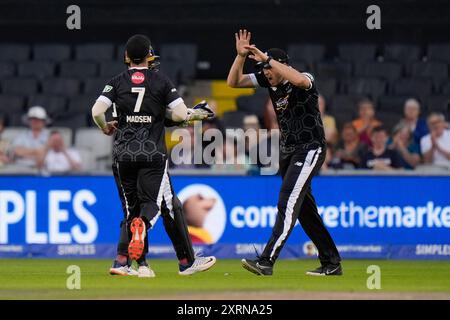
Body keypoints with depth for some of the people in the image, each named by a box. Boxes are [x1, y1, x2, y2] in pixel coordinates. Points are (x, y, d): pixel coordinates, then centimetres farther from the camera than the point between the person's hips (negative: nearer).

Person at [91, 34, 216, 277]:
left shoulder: (117, 82, 5)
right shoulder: (161, 81, 3)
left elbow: (97, 111, -6)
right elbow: (180, 114, -4)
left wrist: (105, 128, 14)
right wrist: (194, 114, 18)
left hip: (123, 154, 2)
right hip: (153, 153, -2)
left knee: (131, 206, 10)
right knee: (153, 202, -2)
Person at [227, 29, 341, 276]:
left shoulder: (304, 80, -16)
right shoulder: (268, 80, 4)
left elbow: (299, 80, -42)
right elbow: (234, 82, 4)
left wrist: (267, 59, -37)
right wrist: (241, 56, -12)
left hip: (310, 149, -9)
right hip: (287, 151, 9)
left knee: (288, 202, -19)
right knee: (304, 207, 12)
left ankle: (267, 262, -28)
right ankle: (331, 263, 21)